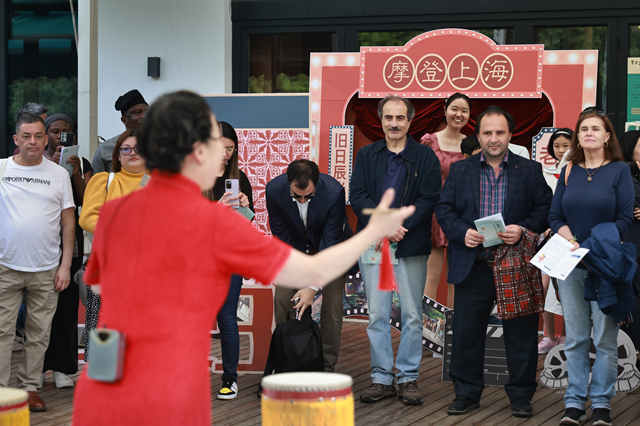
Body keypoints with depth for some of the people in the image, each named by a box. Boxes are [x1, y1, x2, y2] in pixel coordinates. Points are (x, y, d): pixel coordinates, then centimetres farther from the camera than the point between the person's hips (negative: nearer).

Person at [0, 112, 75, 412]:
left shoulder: (59, 174, 7)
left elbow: (68, 222, 7)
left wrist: (65, 265, 1)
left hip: (46, 270, 1)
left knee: (39, 334, 6)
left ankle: (30, 387, 15)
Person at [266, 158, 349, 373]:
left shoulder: (334, 192, -34)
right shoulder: (274, 189, -27)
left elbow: (331, 242, -30)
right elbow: (280, 234, -14)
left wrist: (313, 286, -34)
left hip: (329, 245, -2)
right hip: (293, 249, 2)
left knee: (332, 303, -9)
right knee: (282, 300, -7)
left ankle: (327, 366, 0)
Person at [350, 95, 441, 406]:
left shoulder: (425, 157, 4)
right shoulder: (367, 155, 10)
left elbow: (429, 199, -4)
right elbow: (357, 195, 1)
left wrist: (400, 227, -15)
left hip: (411, 246, -1)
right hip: (373, 245, 2)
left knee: (412, 316, 2)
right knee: (377, 315, 3)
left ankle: (408, 378, 10)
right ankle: (381, 378, 11)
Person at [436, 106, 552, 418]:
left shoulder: (530, 171, 6)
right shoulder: (460, 171, 10)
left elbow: (545, 208, 3)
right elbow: (444, 209, 7)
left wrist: (523, 230, -14)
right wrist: (462, 233, -10)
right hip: (472, 266, 1)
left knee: (521, 334, 3)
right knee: (466, 332, 5)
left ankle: (521, 396, 14)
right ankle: (466, 394, 17)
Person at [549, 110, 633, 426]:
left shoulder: (619, 171, 1)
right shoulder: (569, 172, 12)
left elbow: (625, 219, -5)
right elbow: (555, 217, 10)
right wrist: (571, 243, -8)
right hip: (570, 265, 3)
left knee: (605, 338, -1)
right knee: (575, 338, 5)